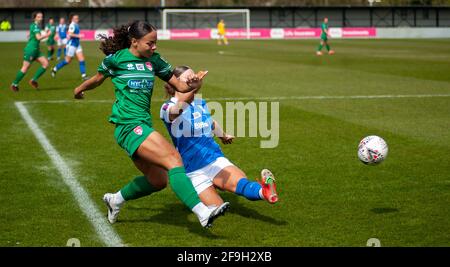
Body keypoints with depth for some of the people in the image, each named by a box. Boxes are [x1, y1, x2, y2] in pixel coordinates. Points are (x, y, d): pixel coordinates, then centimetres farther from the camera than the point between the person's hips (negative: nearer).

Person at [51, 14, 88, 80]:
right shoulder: (72, 25, -16)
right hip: (71, 44, -9)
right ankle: (55, 69, 19)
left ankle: (83, 75, -4)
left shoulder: (76, 25, 12)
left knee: (81, 59, -2)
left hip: (77, 44, 9)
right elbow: (70, 34, -29)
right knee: (67, 60, 2)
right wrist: (78, 36, -30)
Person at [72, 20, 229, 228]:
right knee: (173, 159, -23)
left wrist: (193, 84, -12)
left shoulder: (154, 60, 11)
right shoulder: (116, 59, -3)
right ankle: (202, 213, -34)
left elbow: (179, 86, 10)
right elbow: (97, 79, 16)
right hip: (128, 124, -8)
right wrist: (80, 89, 31)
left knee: (158, 180, 12)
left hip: (143, 124, 8)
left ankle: (115, 199, 37)